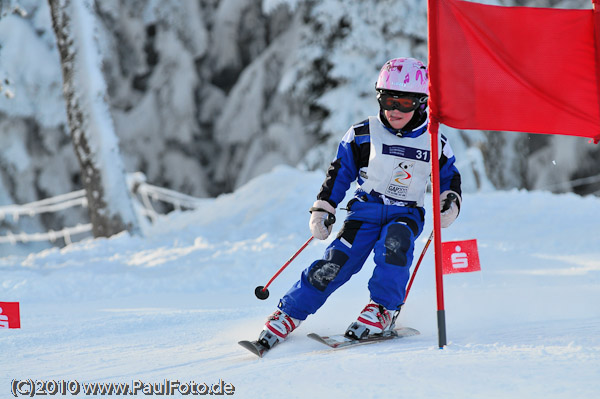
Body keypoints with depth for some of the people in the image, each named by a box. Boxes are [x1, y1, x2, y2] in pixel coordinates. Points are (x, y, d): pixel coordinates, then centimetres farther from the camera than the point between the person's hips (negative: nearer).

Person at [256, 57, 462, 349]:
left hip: (406, 214, 0)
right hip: (365, 209, 0)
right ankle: (288, 315, -9)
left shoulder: (434, 143, 3)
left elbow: (449, 177, 17)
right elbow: (339, 172, 8)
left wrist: (450, 203, -3)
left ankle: (383, 310, -23)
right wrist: (322, 210, 4)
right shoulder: (363, 134, 0)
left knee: (394, 243, -35)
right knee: (337, 261, -18)